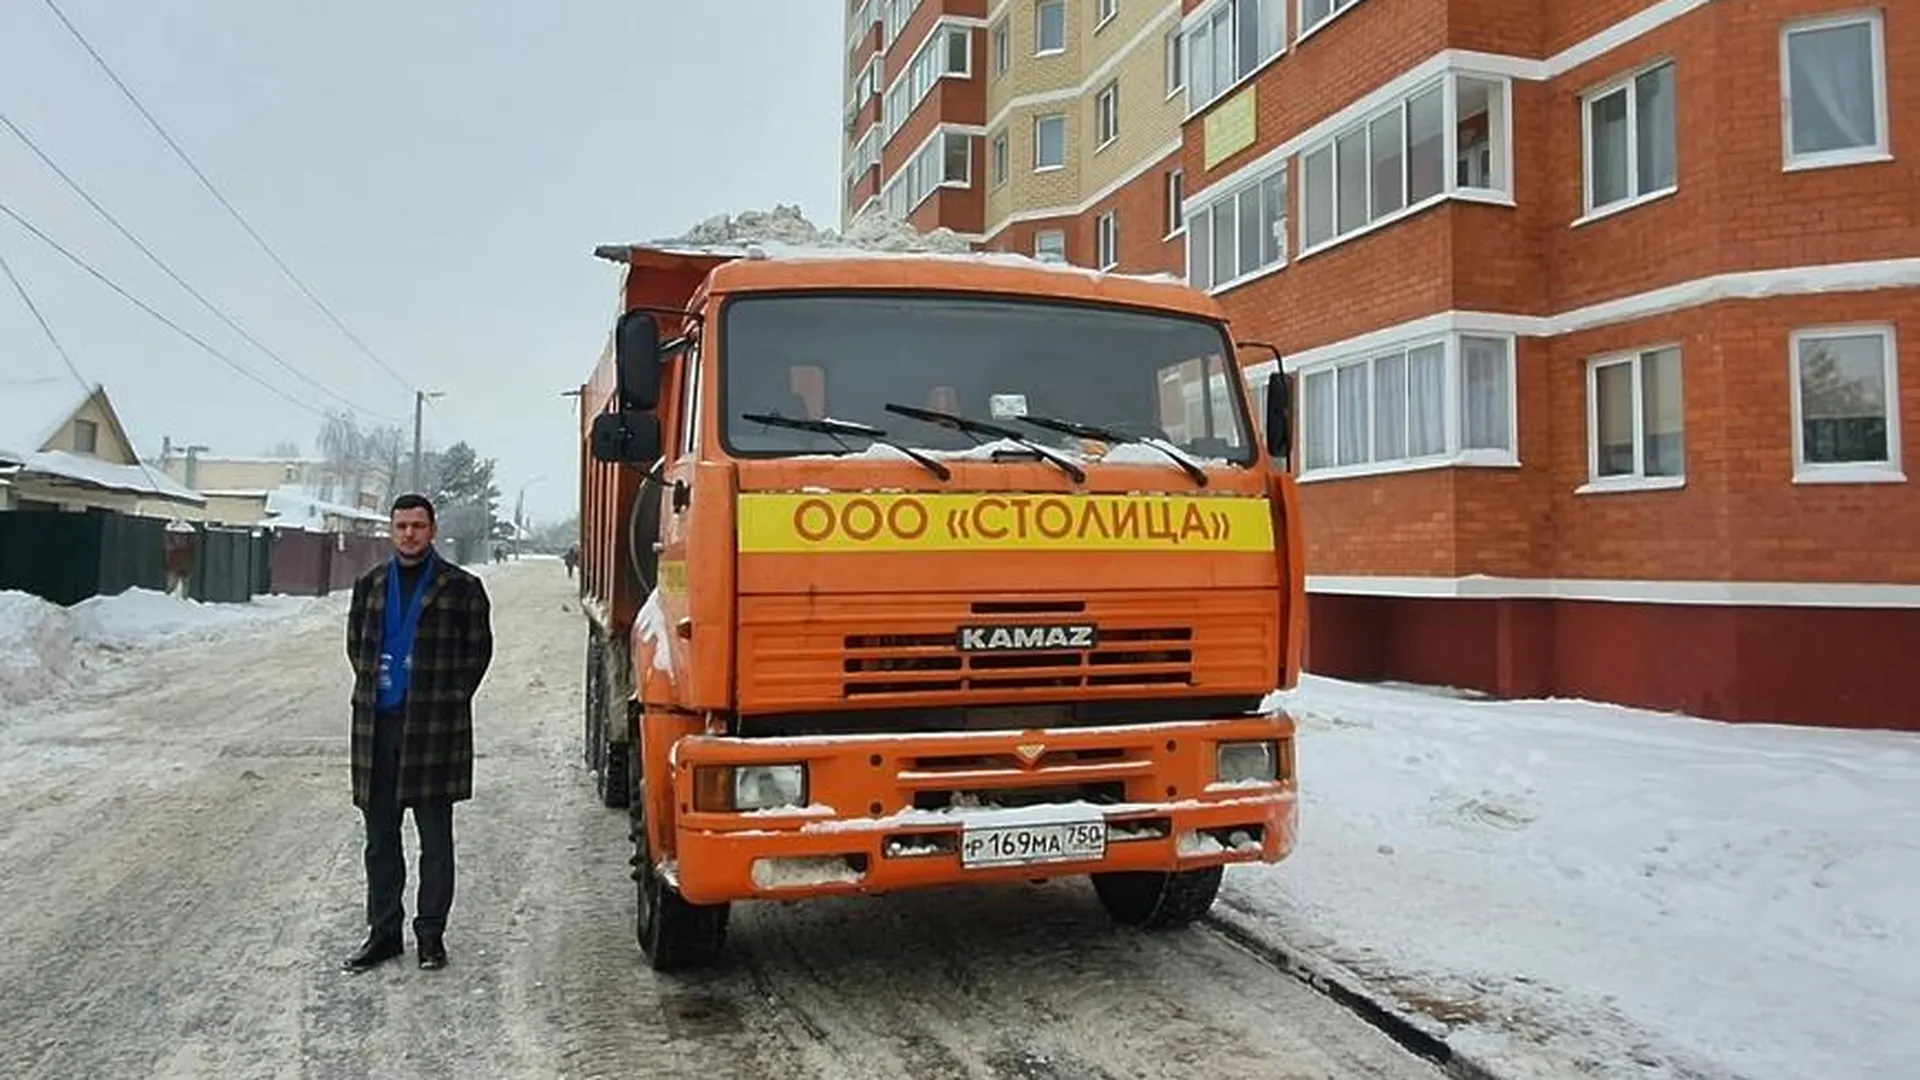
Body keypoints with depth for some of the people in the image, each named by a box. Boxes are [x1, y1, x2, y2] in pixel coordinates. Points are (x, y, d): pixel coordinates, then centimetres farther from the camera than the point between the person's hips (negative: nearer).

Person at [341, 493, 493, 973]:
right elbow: (355, 644, 21)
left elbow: (479, 650, 3)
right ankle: (383, 931, 22)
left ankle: (431, 934, 12)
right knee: (379, 836, 11)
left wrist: (450, 698, -1)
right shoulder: (370, 585, 12)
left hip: (433, 725, -4)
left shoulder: (462, 588, -1)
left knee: (436, 837, 2)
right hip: (376, 723, 4)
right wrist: (371, 690, 12)